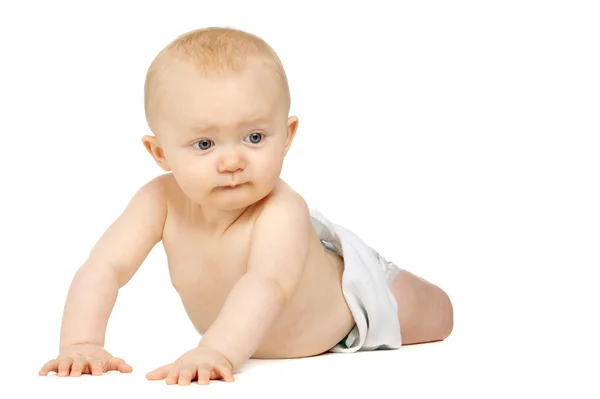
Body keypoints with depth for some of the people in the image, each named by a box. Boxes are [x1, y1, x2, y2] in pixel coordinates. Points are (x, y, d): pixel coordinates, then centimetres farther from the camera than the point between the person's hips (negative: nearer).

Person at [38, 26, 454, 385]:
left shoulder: (283, 213, -50)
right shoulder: (161, 201, -34)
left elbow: (267, 284, -66)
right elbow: (102, 270, -38)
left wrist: (216, 352, -83)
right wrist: (80, 345, -55)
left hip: (348, 290, -4)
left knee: (437, 319, 22)